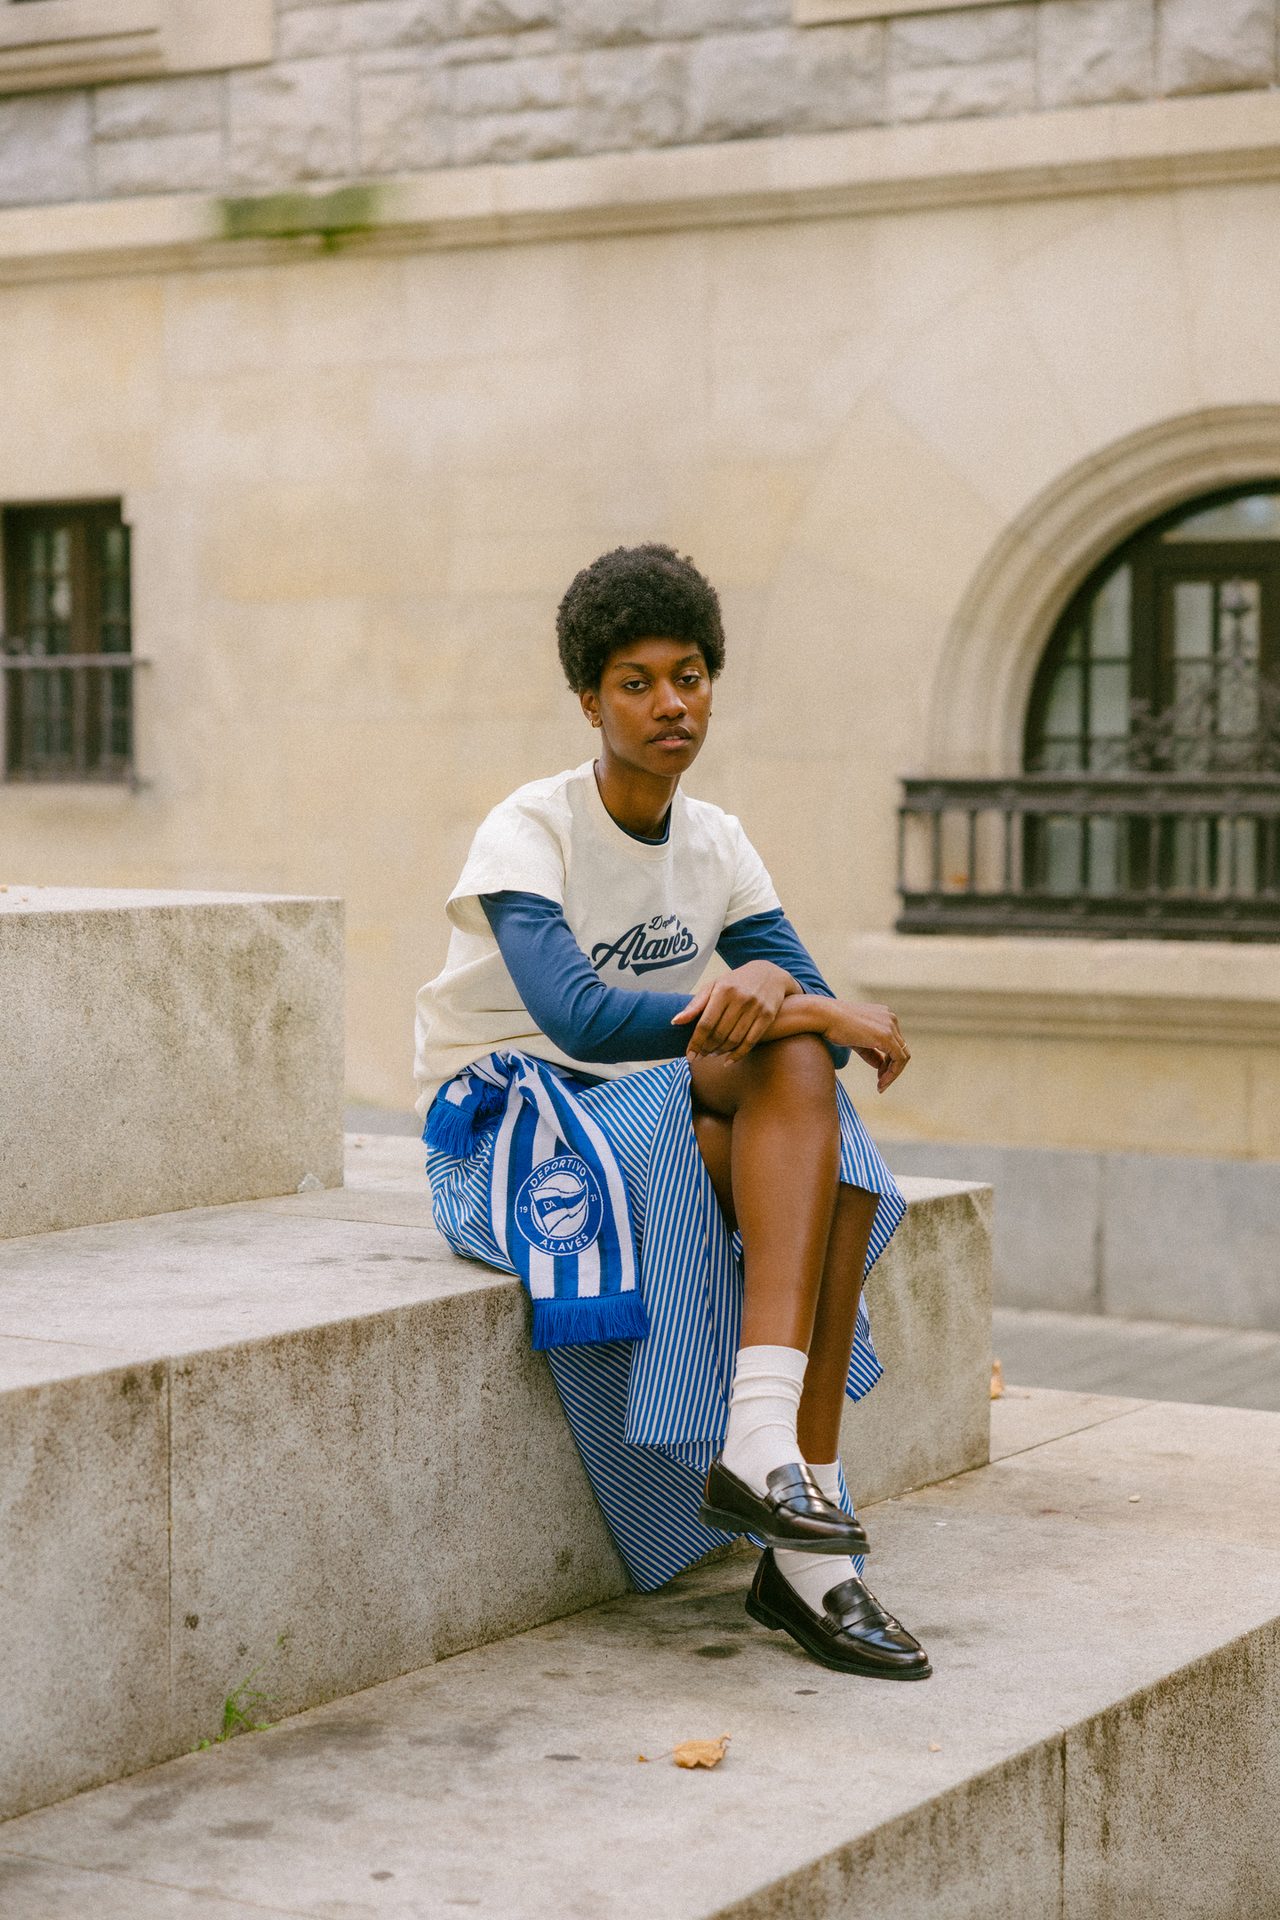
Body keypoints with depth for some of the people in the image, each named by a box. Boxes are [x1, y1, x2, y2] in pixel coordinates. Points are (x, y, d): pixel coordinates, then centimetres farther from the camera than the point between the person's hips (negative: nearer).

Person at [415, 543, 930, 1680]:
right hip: (505, 1119, -6)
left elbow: (812, 1010, -4)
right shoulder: (527, 835, -14)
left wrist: (773, 985, -31)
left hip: (644, 1111, 6)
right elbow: (575, 1018, -31)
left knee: (820, 1116, -27)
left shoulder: (717, 845, 5)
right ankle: (805, 1510, -30)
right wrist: (819, 1014, -33)